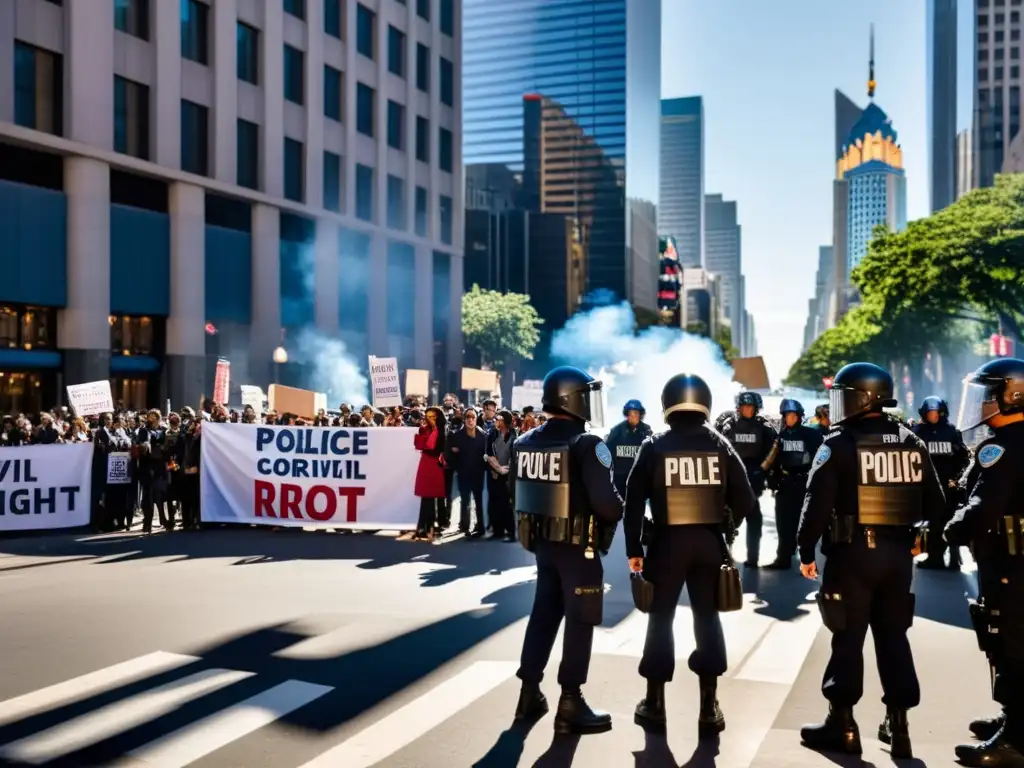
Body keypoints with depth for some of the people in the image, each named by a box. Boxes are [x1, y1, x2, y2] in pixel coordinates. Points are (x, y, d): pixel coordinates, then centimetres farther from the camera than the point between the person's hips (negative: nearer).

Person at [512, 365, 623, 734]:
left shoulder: (526, 442, 4)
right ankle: (570, 704, 10)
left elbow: (519, 495, 12)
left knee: (544, 613, 18)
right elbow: (606, 502, -23)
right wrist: (621, 510, -2)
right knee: (580, 620, 4)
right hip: (578, 546, -7)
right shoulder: (587, 444, -18)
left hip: (542, 541, 7)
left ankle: (529, 692, 26)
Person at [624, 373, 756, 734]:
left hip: (667, 540, -1)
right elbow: (744, 499, -3)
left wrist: (634, 548, 0)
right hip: (709, 541, 2)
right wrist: (727, 530, 12)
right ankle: (709, 706, 14)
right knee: (707, 617, 11)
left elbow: (634, 501, -6)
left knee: (661, 618, 10)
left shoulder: (654, 446, -4)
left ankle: (655, 703, 17)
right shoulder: (719, 444, 0)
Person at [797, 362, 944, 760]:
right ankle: (898, 723, 18)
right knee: (894, 637, 13)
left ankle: (842, 723, 10)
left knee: (848, 637, 3)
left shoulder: (839, 444, -9)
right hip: (898, 553, 5)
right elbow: (934, 502, 12)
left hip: (852, 552, -5)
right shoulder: (912, 444, 9)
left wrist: (806, 551, -7)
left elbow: (818, 503, -14)